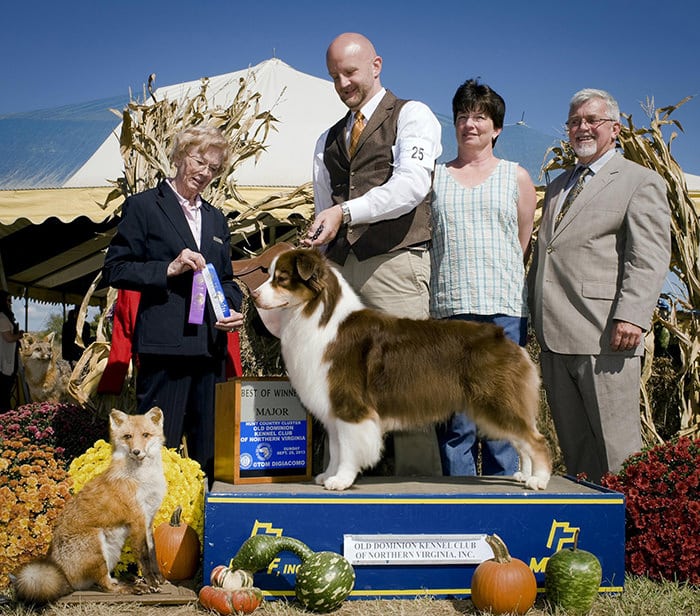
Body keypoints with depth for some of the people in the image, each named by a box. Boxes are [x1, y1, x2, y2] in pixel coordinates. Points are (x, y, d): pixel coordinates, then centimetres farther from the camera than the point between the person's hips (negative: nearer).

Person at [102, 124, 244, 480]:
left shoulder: (215, 218, 21)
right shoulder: (143, 206, 3)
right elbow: (115, 270, -2)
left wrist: (233, 310, 5)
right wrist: (169, 269, -14)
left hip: (211, 344, 6)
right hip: (165, 343, -6)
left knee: (210, 447, 9)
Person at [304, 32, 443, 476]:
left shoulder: (412, 116, 4)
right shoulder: (328, 140, 24)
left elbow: (412, 184, -14)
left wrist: (345, 211, -23)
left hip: (395, 265, -6)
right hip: (341, 270, 6)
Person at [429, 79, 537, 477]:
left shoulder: (516, 177, 13)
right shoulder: (435, 177, 14)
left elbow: (524, 245, 14)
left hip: (504, 310, 0)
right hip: (450, 310, 0)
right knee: (457, 421, -3)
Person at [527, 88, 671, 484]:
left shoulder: (641, 182, 3)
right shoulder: (558, 186, 25)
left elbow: (650, 257, -9)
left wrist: (632, 316, -21)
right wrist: (534, 315, 18)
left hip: (604, 335, -7)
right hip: (555, 337, 7)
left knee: (616, 448, -4)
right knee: (574, 447, 9)